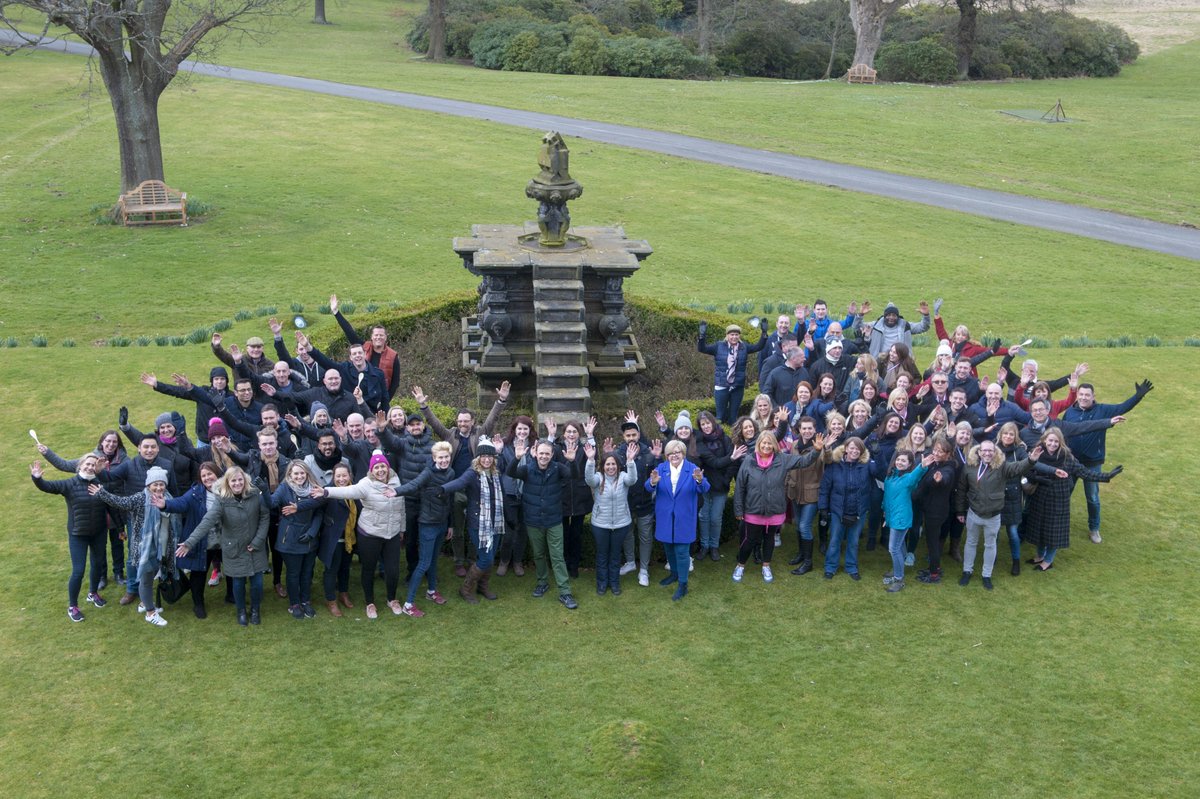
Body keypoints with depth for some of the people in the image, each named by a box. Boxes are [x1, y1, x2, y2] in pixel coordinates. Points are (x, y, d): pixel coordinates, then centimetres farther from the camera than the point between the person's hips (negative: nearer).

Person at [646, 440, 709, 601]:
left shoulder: (692, 469, -8)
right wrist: (653, 482, -39)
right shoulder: (661, 468, -2)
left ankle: (683, 584, 7)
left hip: (684, 518, -3)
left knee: (681, 551, -2)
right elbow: (648, 488, -14)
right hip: (665, 517, 4)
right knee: (669, 548, 19)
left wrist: (700, 481, -42)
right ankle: (675, 573, 41)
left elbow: (704, 489, -19)